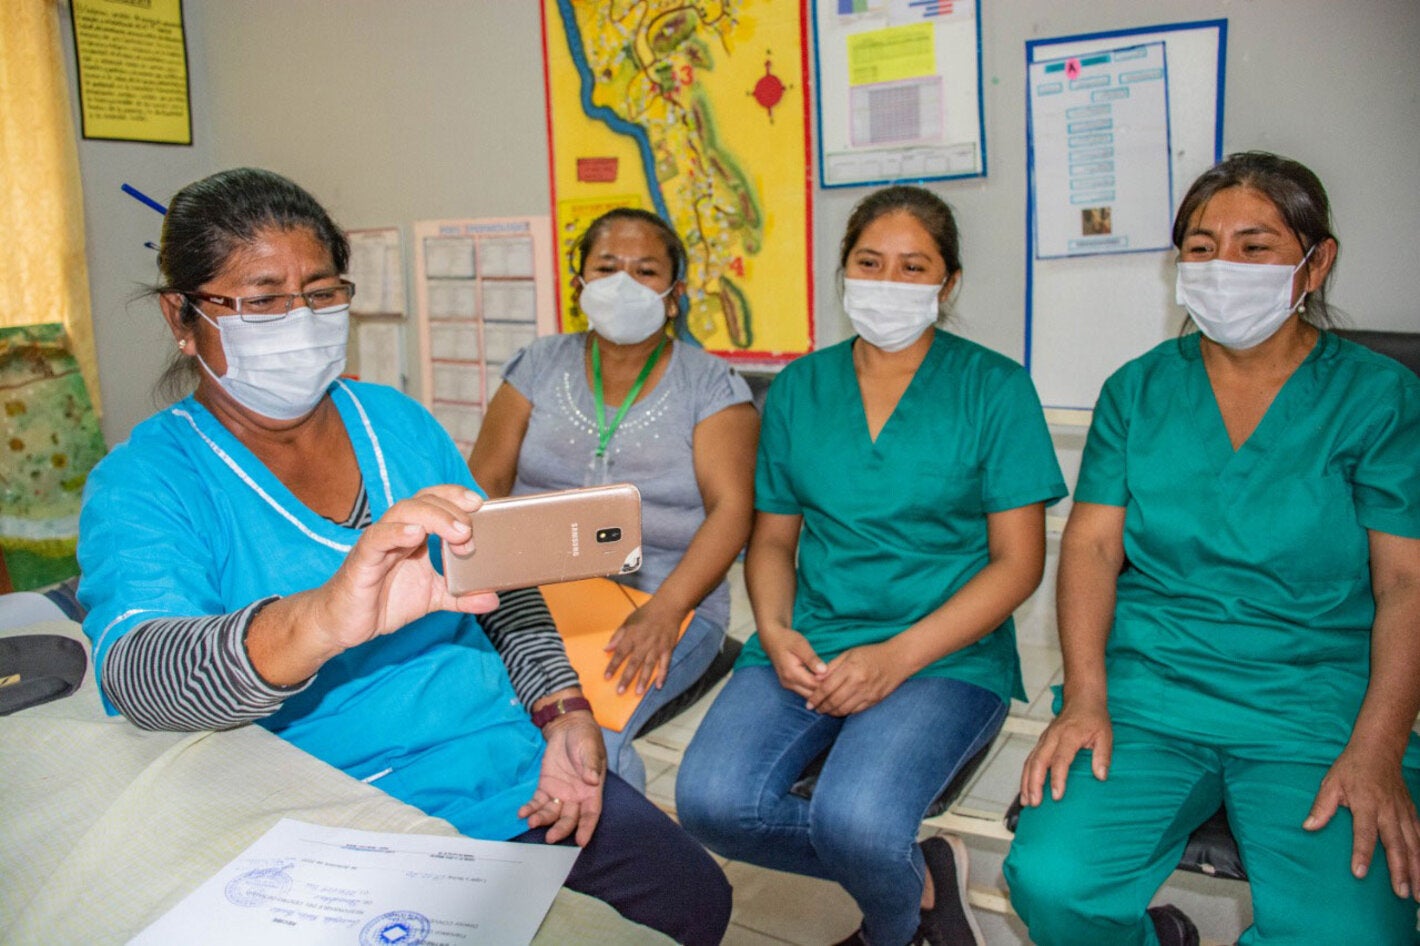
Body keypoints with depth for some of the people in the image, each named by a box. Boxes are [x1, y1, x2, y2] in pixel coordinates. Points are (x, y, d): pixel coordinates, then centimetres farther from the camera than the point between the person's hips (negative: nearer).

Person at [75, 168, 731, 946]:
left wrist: (559, 707, -3)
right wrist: (320, 623, -46)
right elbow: (135, 672, -26)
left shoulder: (397, 420, 7)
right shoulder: (141, 481, -8)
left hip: (513, 773, 5)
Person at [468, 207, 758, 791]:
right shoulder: (540, 365, 13)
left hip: (665, 603, -2)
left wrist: (663, 611, -21)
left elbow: (730, 509, -5)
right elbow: (483, 485, 8)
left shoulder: (710, 384, 5)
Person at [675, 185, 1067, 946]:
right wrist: (775, 632, -6)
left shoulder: (994, 387, 1)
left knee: (853, 817, -30)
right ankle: (922, 875, 3)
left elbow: (1018, 561, -3)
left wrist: (899, 656, -15)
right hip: (809, 646, 4)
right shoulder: (799, 388, 12)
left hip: (947, 656, -3)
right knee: (709, 801, -22)